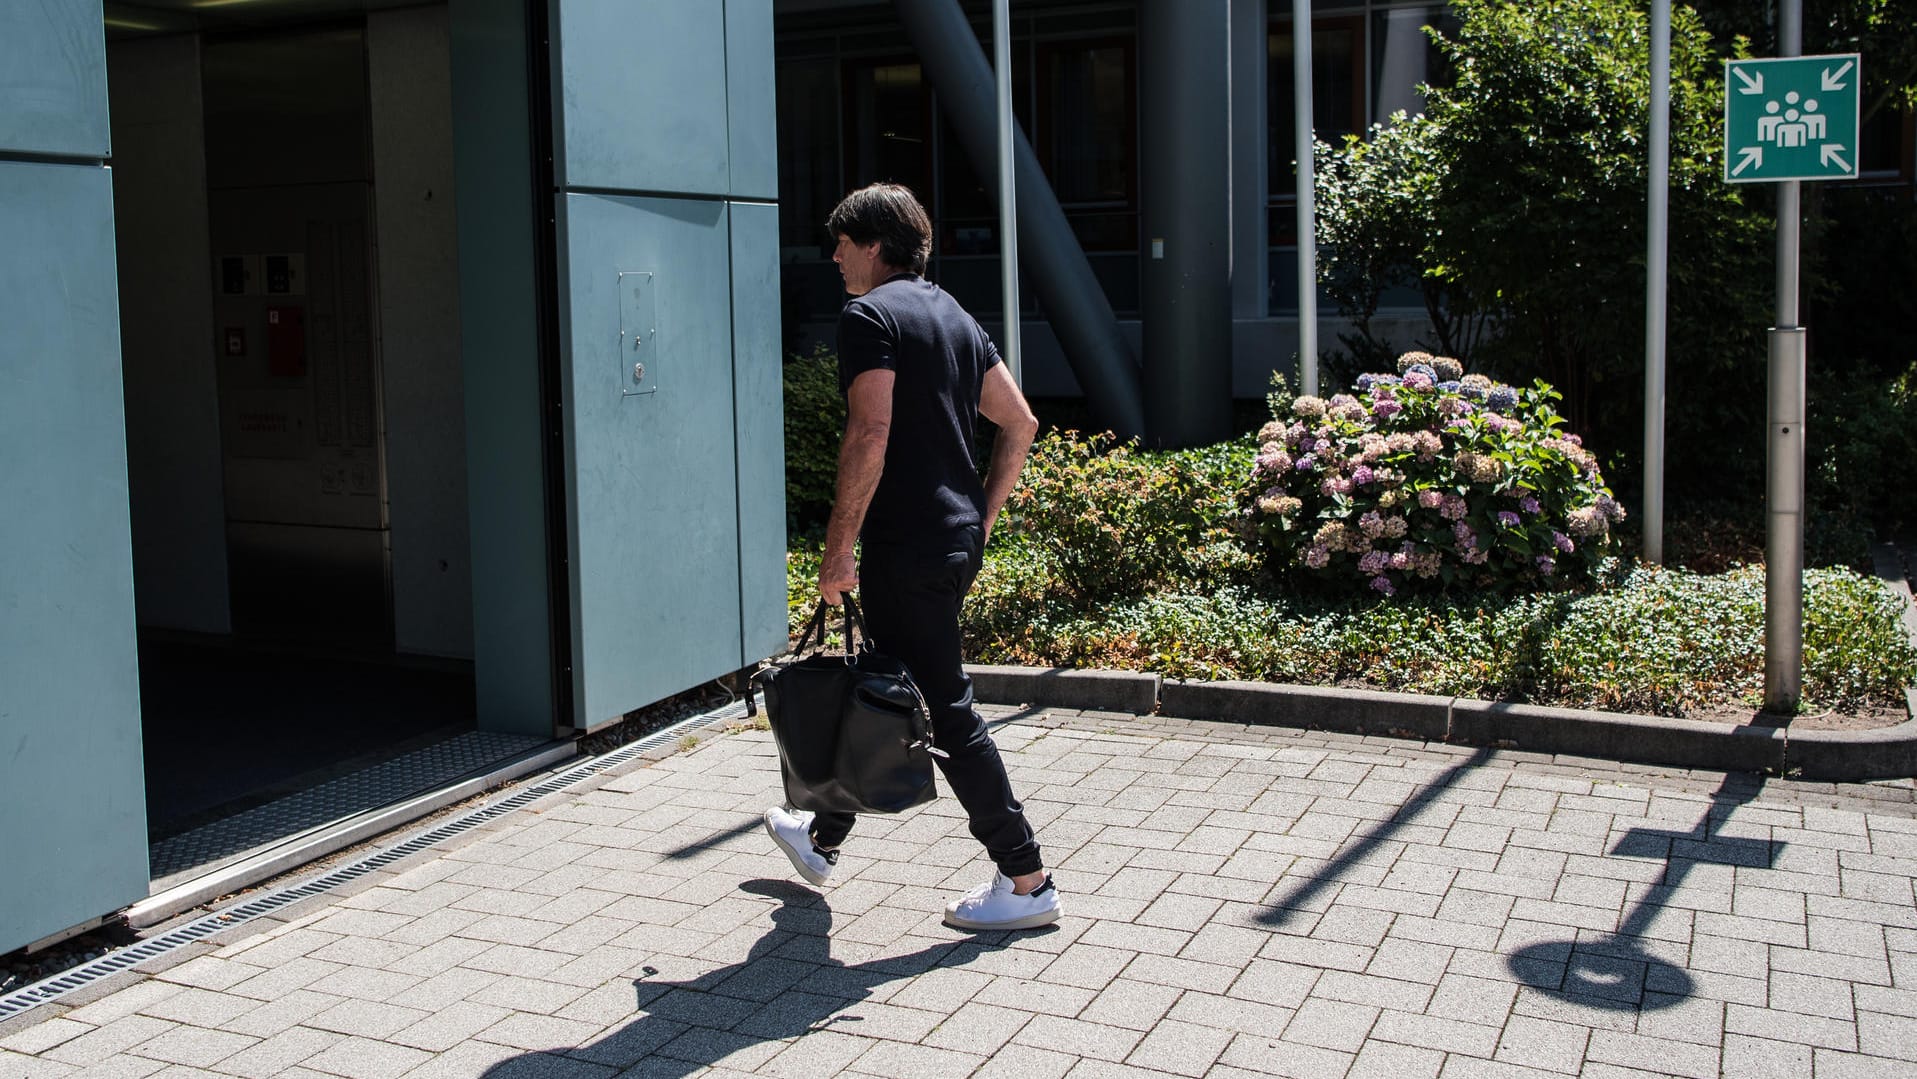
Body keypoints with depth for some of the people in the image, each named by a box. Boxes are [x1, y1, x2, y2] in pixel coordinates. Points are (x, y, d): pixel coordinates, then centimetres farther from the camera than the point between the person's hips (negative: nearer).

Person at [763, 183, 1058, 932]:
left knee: (945, 711, -3)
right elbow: (1020, 424, 16)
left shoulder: (870, 315, -11)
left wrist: (838, 550, -17)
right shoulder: (955, 316, 16)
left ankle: (1026, 880, 2)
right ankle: (824, 836, 36)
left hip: (908, 546, -10)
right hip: (960, 537, 10)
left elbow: (870, 435, -22)